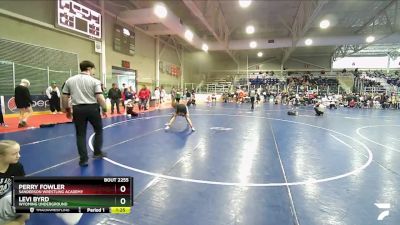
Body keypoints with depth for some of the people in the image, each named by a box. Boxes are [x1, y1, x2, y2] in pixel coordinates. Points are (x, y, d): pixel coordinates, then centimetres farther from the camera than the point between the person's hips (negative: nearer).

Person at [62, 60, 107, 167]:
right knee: (98, 130, 18)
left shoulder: (69, 80, 7)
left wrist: (67, 110, 19)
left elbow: (64, 97, 8)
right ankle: (97, 152, 26)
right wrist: (104, 109, 0)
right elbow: (100, 98, -12)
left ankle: (83, 159, 11)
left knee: (81, 134, 9)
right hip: (92, 108, -3)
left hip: (78, 109, 3)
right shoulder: (94, 81, -5)